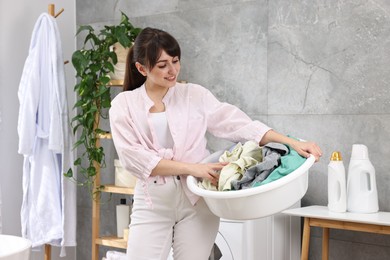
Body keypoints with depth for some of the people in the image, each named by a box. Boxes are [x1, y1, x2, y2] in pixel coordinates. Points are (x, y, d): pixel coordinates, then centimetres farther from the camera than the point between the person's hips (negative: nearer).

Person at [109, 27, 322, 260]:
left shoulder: (195, 95, 4)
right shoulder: (124, 104, 2)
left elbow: (238, 124, -1)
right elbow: (133, 156, -9)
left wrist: (292, 143, -12)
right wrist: (190, 167, -18)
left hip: (197, 200, 0)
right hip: (153, 204, 0)